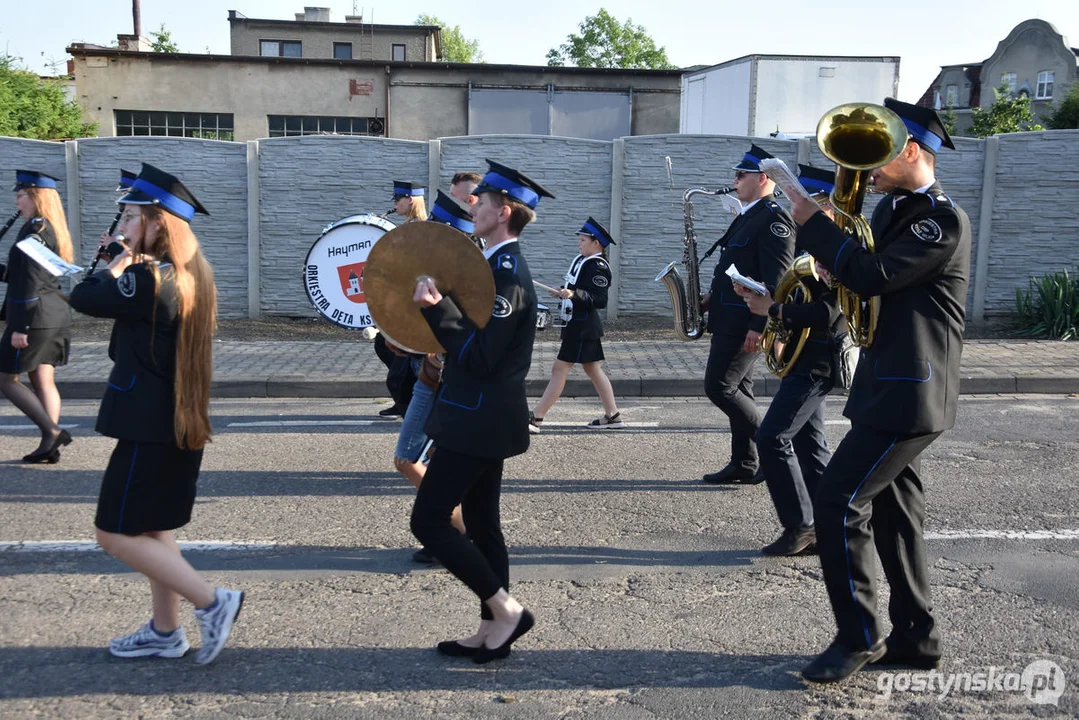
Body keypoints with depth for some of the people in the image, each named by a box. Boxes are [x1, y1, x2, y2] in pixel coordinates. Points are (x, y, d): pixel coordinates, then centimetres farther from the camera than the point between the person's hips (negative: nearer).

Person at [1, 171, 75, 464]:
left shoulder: (34, 230, -15)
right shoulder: (52, 229, 14)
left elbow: (30, 282, -20)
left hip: (37, 318, -9)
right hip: (55, 316, 9)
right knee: (43, 380, 10)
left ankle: (53, 431, -4)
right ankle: (49, 446, 12)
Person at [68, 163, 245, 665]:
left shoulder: (149, 279, -20)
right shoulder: (189, 276, 9)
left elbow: (82, 299, -14)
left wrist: (115, 267, 1)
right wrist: (126, 268, 3)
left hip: (149, 428, -9)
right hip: (178, 423, 9)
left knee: (115, 535, 0)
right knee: (152, 529, 18)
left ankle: (212, 602, -1)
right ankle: (165, 631, 28)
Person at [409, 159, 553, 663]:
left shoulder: (507, 274, -19)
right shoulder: (498, 264, 13)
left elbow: (480, 356, -24)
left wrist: (437, 309, -22)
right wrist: (436, 306, 6)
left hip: (479, 421, -10)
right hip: (481, 417, 10)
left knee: (428, 520, -5)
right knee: (481, 523, 15)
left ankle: (505, 609, 4)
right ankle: (493, 630, 24)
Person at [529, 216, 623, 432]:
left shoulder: (598, 267, -16)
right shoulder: (581, 260, 11)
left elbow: (600, 300, -24)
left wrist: (574, 294, -35)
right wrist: (563, 292, 10)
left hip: (582, 327, -10)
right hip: (576, 324, 10)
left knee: (560, 370, -7)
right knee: (592, 370, 15)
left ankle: (535, 418, -3)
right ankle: (613, 416, 22)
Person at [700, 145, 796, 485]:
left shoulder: (773, 219, -14)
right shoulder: (747, 217, 17)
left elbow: (777, 281, -21)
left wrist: (759, 326, -24)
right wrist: (712, 298, 11)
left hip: (745, 324, -10)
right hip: (730, 320, 10)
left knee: (719, 387, -9)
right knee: (737, 390, 11)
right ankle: (744, 464, 18)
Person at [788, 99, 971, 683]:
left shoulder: (944, 221, -15)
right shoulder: (892, 207, 14)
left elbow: (872, 276, -24)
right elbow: (865, 274, 18)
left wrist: (813, 223, -18)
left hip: (908, 393, -10)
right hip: (887, 387, 10)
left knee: (838, 503, -10)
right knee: (893, 512, 14)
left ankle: (858, 638, 4)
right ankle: (915, 639, 26)